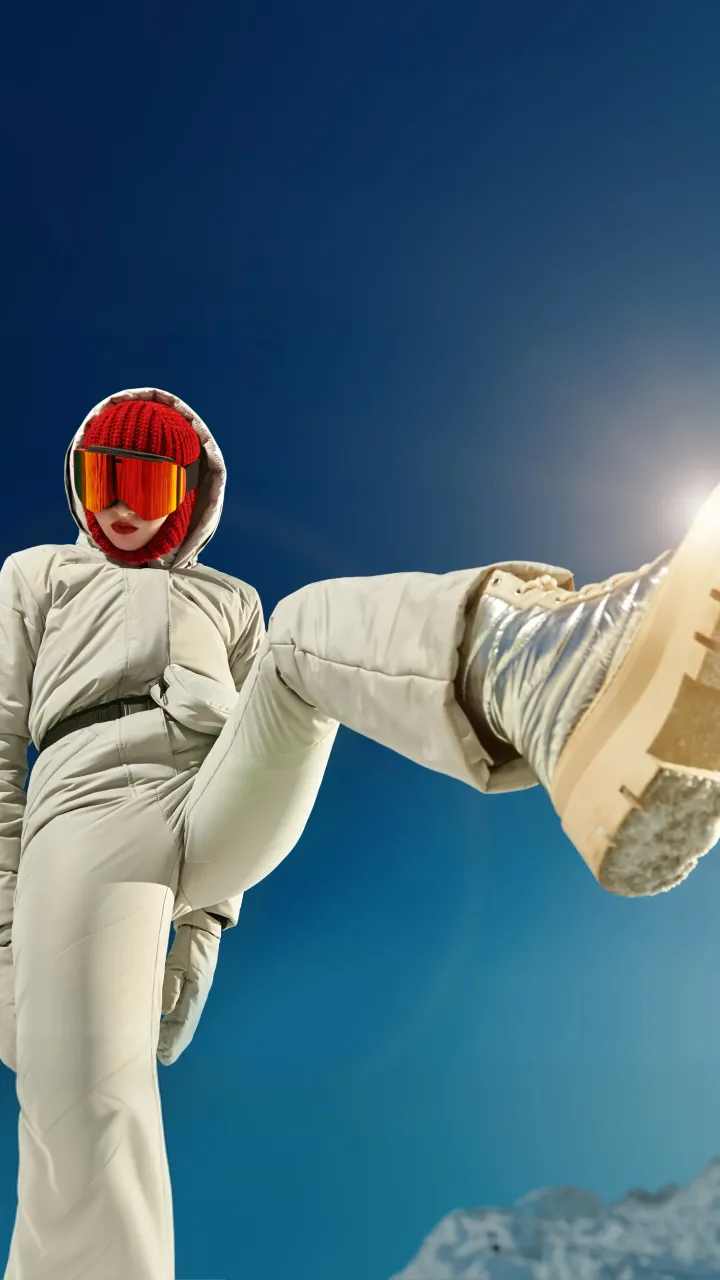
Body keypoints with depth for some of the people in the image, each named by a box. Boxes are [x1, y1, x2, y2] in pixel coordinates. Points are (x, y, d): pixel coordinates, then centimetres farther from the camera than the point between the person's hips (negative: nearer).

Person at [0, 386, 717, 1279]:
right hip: (92, 817, -1)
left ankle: (561, 675, -58)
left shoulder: (231, 601, 33)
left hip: (217, 810, 2)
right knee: (82, 1129, -24)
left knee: (313, 625, -25)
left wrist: (205, 926, 10)